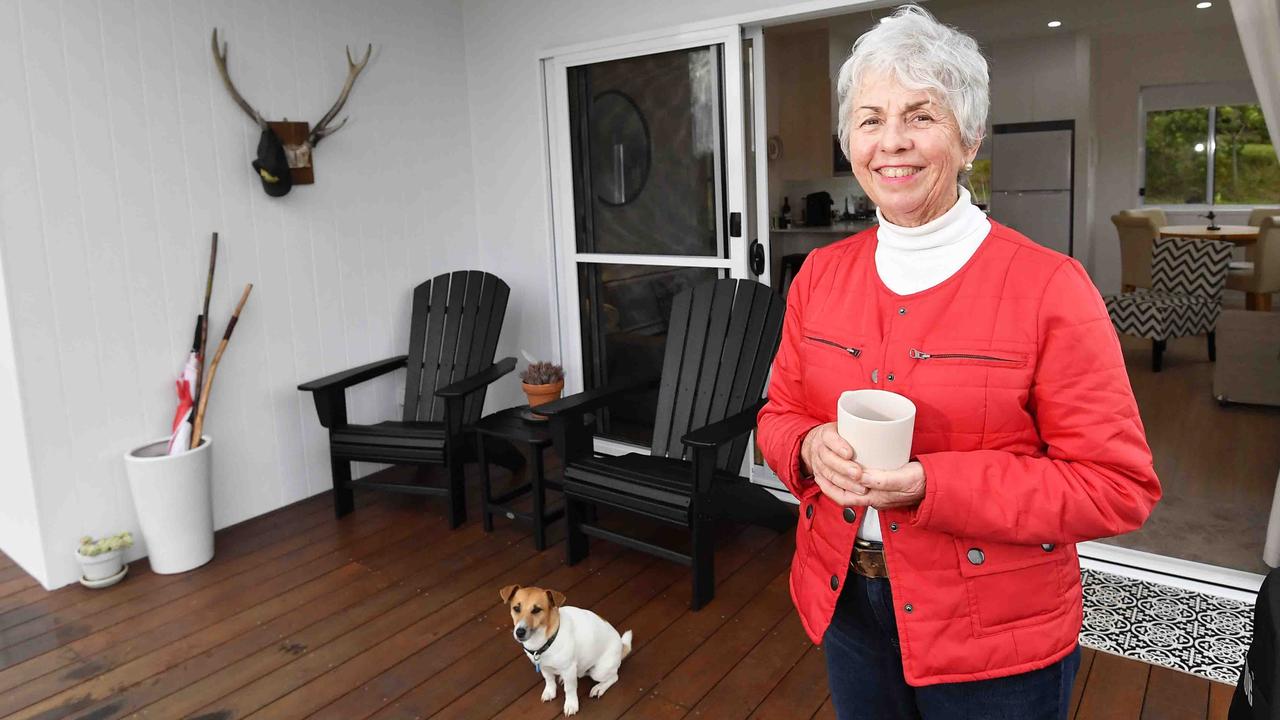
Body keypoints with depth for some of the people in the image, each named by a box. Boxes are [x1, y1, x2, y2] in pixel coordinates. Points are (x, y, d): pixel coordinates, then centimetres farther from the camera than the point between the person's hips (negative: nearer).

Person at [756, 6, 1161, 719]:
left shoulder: (1048, 286, -15)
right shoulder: (821, 274, -1)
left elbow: (1118, 485, -15)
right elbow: (779, 413, 7)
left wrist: (931, 486, -26)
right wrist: (812, 447, -17)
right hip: (844, 603, 4)